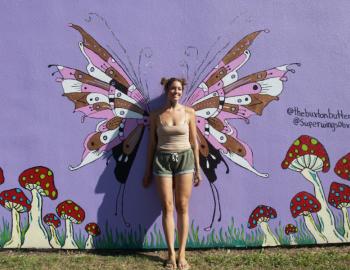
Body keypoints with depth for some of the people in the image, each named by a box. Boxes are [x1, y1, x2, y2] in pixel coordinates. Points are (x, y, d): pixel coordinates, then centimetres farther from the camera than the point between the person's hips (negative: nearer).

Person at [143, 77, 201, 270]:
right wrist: (148, 170, 6)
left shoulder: (189, 112, 2)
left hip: (184, 158, 0)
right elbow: (152, 143, 6)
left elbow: (194, 141, 6)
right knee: (167, 207, 0)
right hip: (163, 160, 0)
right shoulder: (156, 115, 2)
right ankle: (171, 254, 8)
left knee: (182, 207, 0)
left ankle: (182, 254, 6)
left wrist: (198, 168, 5)